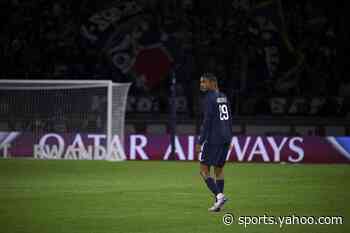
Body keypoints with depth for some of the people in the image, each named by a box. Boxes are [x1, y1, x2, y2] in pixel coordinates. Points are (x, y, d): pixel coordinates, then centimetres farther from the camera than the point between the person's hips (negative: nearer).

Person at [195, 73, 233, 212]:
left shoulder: (209, 99, -11)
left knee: (204, 170, -1)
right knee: (219, 169, 13)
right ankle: (218, 203, 11)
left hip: (213, 138, -8)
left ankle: (219, 195, -16)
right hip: (226, 137, 8)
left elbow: (207, 122, -16)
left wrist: (199, 142, -15)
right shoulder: (223, 97, 14)